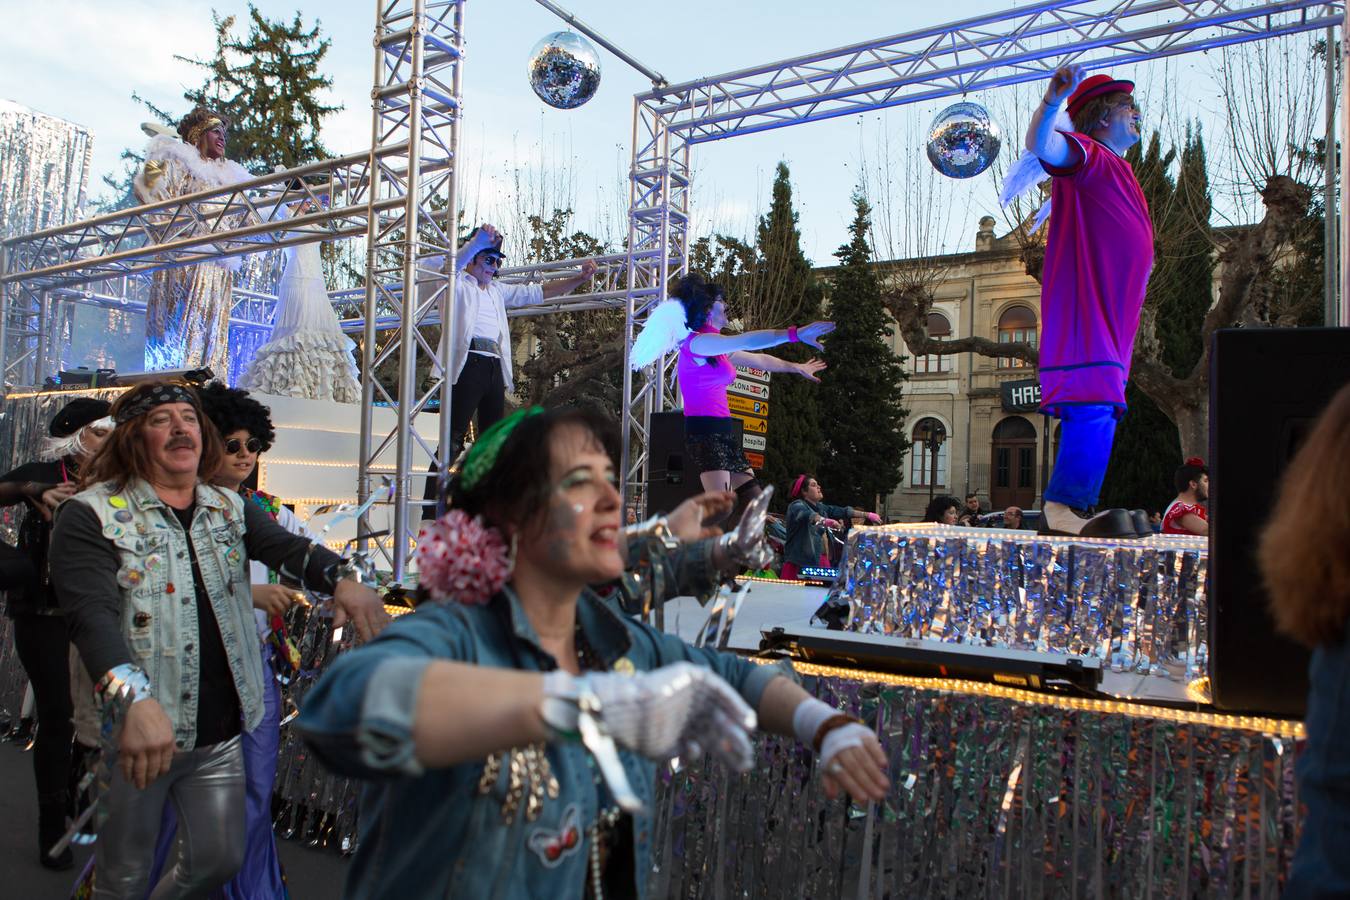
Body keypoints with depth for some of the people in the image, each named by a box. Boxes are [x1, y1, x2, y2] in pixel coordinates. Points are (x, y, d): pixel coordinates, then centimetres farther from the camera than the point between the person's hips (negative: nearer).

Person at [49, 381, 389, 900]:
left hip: (219, 731, 5)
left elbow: (289, 548, -10)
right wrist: (136, 700, -40)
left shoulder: (229, 508, 6)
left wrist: (341, 580, -33)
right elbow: (92, 616, -25)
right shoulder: (91, 515, -11)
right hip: (131, 734, -4)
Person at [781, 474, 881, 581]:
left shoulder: (820, 507, 17)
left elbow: (842, 511, 20)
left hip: (821, 560, 7)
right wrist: (825, 521, -47)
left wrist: (867, 515, 13)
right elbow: (806, 515, -29)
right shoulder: (797, 506, -7)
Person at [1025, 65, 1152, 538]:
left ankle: (1066, 511, 11)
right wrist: (1052, 101, -42)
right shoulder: (1088, 156, -3)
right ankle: (1063, 509, -24)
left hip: (1108, 314, 10)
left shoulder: (1114, 171, 27)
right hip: (1084, 311, -10)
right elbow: (1042, 146, -26)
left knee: (1098, 408, 8)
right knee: (1094, 403, -21)